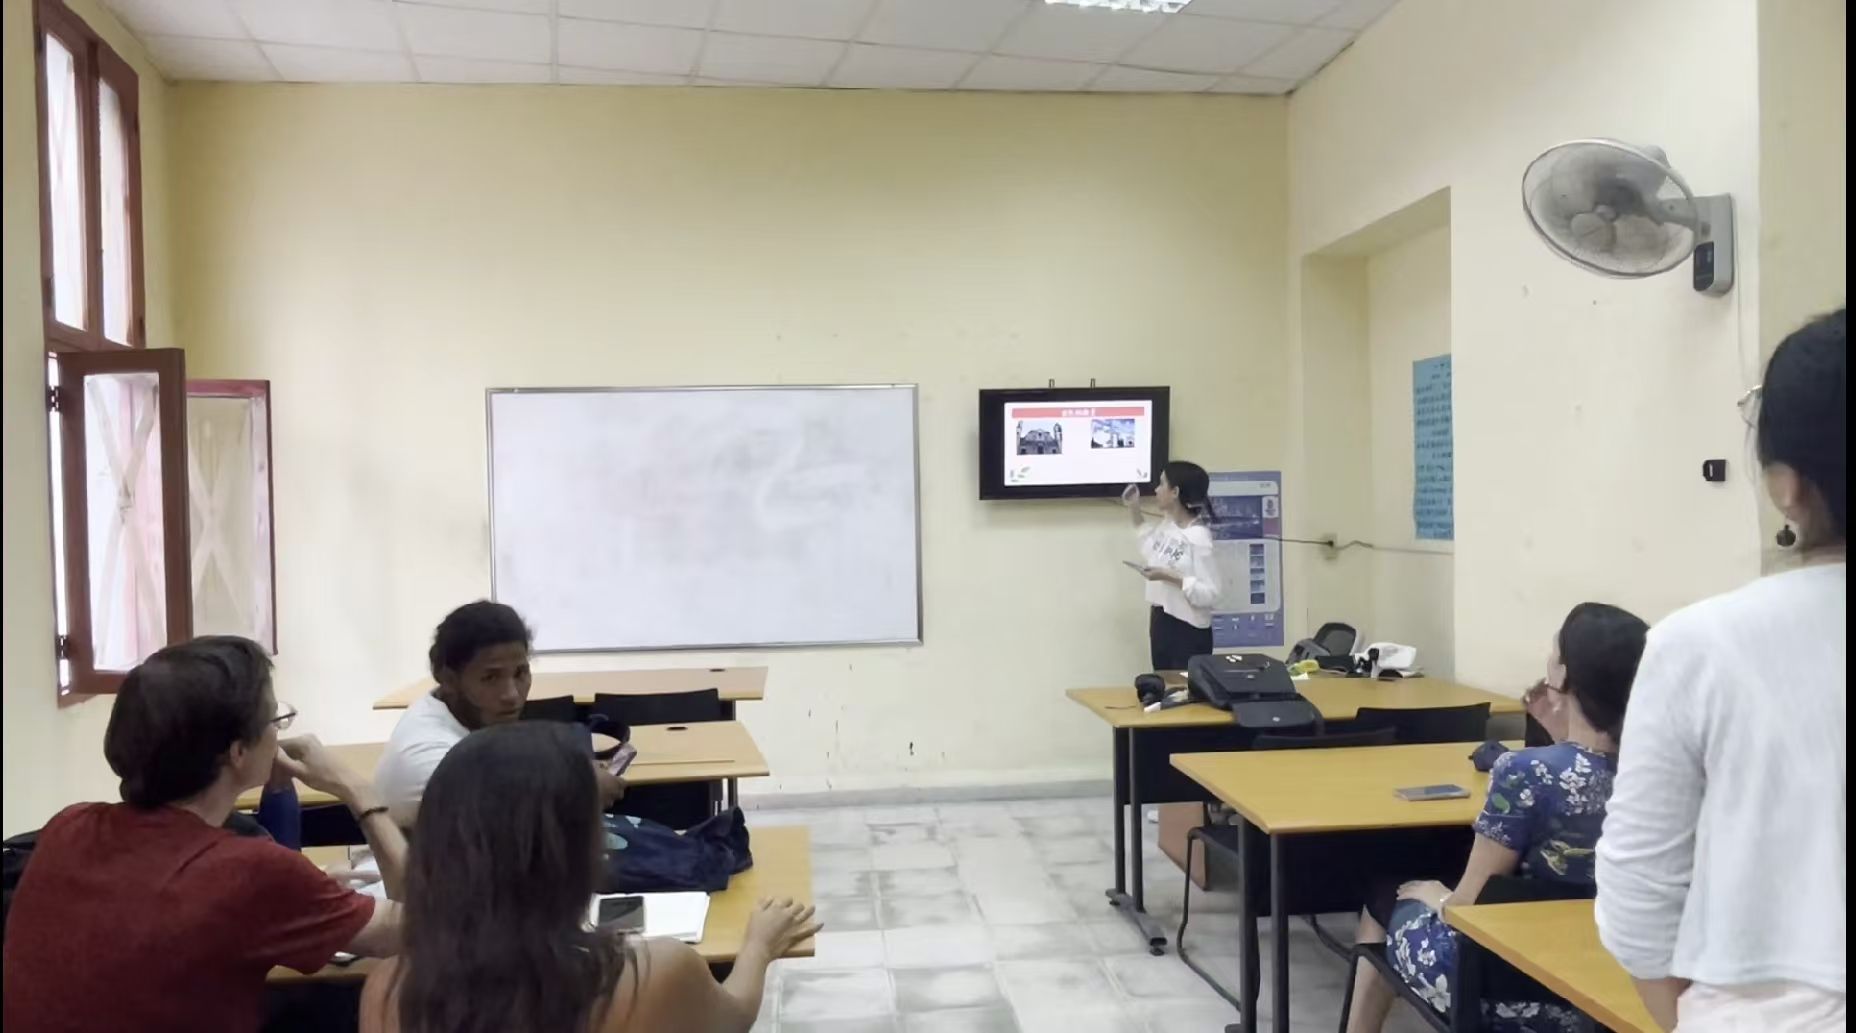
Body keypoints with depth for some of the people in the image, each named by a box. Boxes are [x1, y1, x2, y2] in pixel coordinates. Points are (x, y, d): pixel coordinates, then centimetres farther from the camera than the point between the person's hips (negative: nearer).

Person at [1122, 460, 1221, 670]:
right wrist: (1134, 510, 16)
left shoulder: (1198, 538, -21)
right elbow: (1150, 549, 25)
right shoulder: (1166, 524, 3)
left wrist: (1170, 577, -27)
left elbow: (1209, 593, -23)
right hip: (1160, 621, 8)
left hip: (1188, 629, -8)